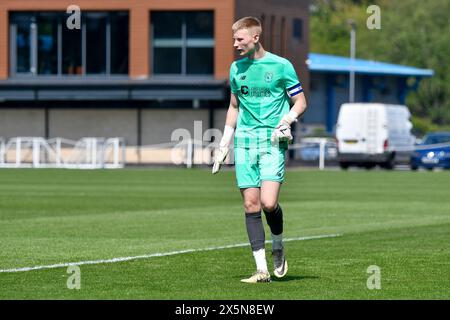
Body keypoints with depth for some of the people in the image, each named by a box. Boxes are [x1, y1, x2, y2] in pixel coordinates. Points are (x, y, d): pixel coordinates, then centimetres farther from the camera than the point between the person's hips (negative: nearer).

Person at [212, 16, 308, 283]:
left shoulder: (281, 66, -2)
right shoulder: (237, 68, 12)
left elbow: (300, 103, 3)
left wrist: (287, 120, -16)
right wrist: (224, 144, 19)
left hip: (273, 142, -4)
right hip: (245, 141, 4)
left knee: (268, 202, -17)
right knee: (251, 204, -2)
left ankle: (278, 246, 13)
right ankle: (262, 270, 1)